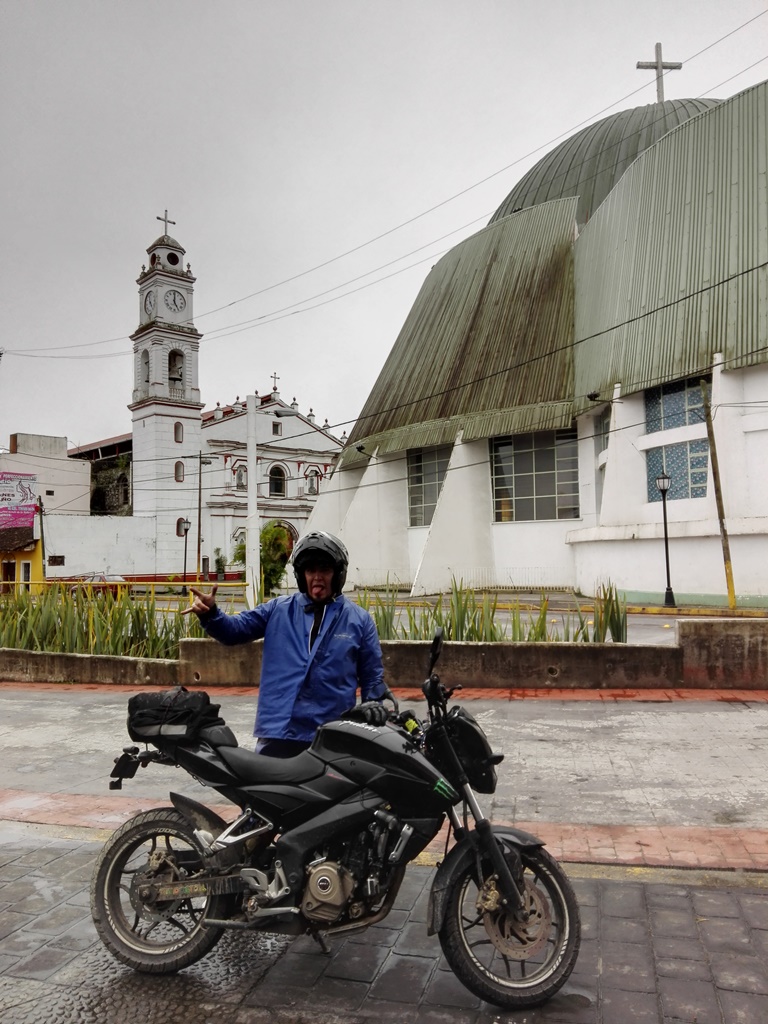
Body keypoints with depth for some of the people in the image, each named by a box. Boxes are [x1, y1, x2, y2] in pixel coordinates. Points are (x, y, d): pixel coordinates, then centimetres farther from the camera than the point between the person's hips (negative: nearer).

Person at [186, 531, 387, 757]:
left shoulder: (359, 619, 6)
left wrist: (374, 705, -4)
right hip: (277, 732, 0)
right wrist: (210, 614, -13)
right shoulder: (278, 610, 7)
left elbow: (372, 674, 11)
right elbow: (234, 630, 6)